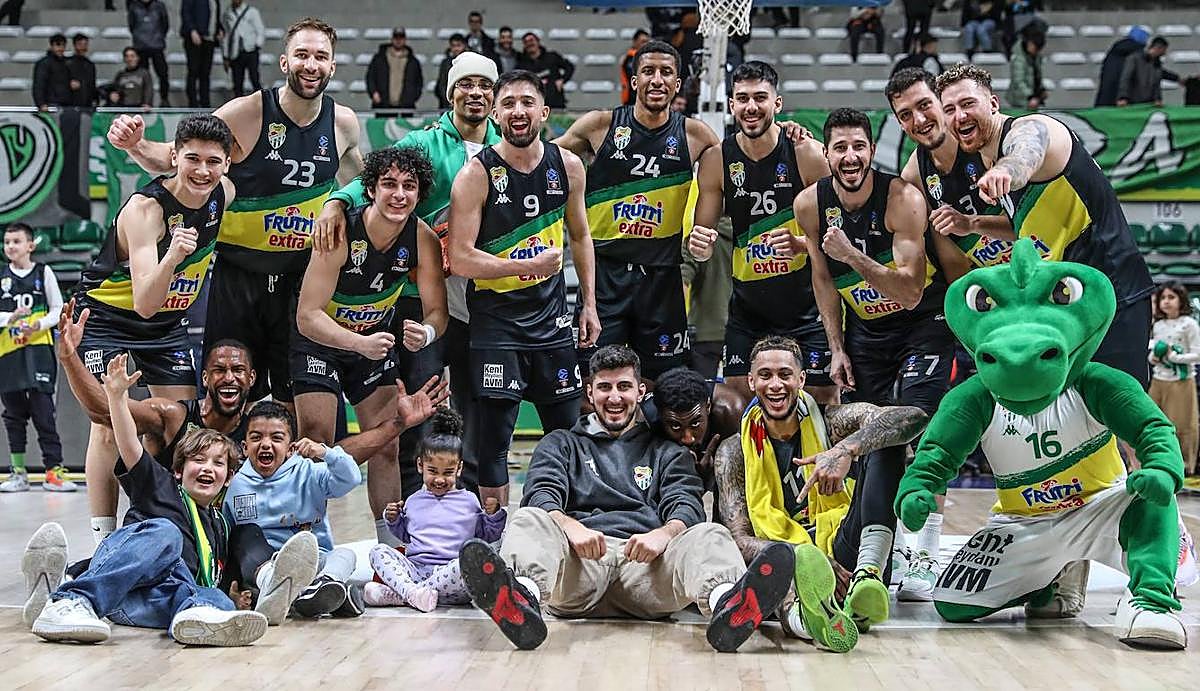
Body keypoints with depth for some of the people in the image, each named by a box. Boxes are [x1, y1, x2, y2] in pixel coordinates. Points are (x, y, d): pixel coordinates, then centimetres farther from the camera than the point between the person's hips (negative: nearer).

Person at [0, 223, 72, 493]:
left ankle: (54, 470, -7)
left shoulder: (43, 272, 5)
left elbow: (58, 310, 6)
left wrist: (40, 324, -11)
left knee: (43, 411, -8)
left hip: (38, 348, -2)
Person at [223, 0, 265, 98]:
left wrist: (257, 45, -13)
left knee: (254, 79, -12)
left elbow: (261, 31, 4)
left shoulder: (252, 12, 6)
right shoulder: (226, 15, 15)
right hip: (235, 55, 3)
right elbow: (225, 36, 19)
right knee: (237, 84, 1)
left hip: (250, 52, -3)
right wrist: (225, 57, 15)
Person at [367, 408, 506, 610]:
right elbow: (405, 535, 34)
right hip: (414, 568, 3)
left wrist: (493, 515, 0)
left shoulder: (469, 501, 14)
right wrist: (393, 520, 16)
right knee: (379, 551, -17)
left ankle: (398, 594, -35)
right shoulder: (414, 501, 22)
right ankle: (412, 592, -42)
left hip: (449, 571, -3)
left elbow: (487, 535, 18)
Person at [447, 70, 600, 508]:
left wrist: (589, 304, 12)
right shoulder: (476, 174, -13)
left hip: (551, 316, 5)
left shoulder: (567, 166, 1)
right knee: (492, 436, -5)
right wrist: (531, 264, -19)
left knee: (568, 430, 11)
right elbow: (460, 259, -17)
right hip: (494, 320, -4)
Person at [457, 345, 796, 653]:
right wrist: (570, 526, -19)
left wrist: (664, 533, -18)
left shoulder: (666, 452, 29)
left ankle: (726, 605, -65)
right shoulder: (561, 445, 28)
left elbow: (686, 506, 9)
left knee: (710, 535, -28)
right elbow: (541, 495, 7)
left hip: (645, 562, 0)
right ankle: (522, 599, -65)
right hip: (578, 561, 0)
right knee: (529, 520, -30)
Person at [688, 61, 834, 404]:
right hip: (748, 308, 3)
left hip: (808, 306, -2)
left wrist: (801, 244, -25)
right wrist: (699, 246, -17)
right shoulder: (716, 160, -2)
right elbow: (702, 236, 6)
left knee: (822, 399, -1)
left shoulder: (808, 154, -10)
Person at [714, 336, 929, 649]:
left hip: (844, 558, 1)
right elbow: (741, 539, -5)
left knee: (884, 444, -16)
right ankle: (797, 612, -68)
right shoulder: (735, 452, 7)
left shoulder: (831, 424, 6)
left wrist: (846, 449, -30)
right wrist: (800, 557, -27)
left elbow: (915, 418, -11)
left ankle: (868, 575, -37)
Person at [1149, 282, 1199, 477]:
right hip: (1159, 380, 6)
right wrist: (1152, 357, -3)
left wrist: (1174, 357, -19)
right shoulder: (1158, 325, 9)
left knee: (1182, 424, 0)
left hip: (1181, 381, -6)